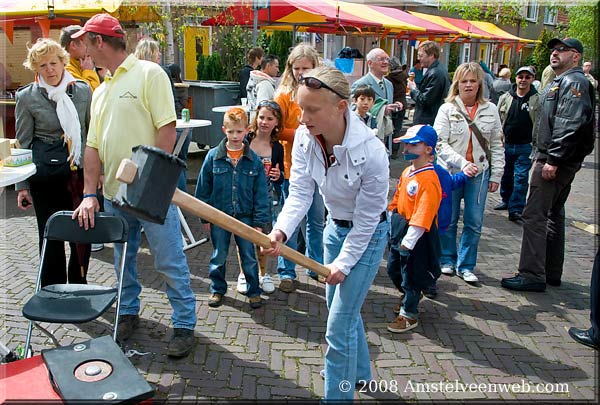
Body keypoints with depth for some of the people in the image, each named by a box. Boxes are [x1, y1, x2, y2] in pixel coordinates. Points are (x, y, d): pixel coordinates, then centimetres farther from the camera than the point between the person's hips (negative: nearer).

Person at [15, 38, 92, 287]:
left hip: (80, 173, 2)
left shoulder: (83, 90, 5)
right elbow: (23, 143, 2)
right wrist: (22, 186, 0)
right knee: (51, 238, 5)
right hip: (45, 178, -2)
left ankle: (79, 287, 29)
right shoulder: (27, 97, -1)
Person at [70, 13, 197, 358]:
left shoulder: (149, 73, -7)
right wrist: (90, 193, 6)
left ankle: (185, 325, 13)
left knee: (170, 262, 0)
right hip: (114, 193, 8)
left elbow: (167, 129, -15)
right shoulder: (101, 92, 15)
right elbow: (93, 145, 14)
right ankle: (129, 313, 36)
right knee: (123, 260, 18)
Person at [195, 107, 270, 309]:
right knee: (218, 257, 14)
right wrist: (205, 217, 2)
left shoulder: (254, 160, -5)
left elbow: (260, 193, -2)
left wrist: (259, 222, -4)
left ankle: (253, 291, 26)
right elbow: (203, 188, 1)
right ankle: (217, 290, 31)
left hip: (245, 216, 0)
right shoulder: (213, 156, -5)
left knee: (249, 256, 9)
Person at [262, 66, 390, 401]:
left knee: (339, 326, -5)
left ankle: (338, 395, 18)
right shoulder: (304, 137, -17)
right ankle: (361, 374, 49)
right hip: (335, 226, 7)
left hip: (368, 234, -7)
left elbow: (366, 219, -24)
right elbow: (300, 191, -17)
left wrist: (343, 263, -15)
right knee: (342, 307, 24)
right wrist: (280, 231, -35)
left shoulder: (371, 152, -33)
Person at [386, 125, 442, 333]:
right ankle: (410, 296, 47)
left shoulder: (429, 179, -22)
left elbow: (423, 214, -26)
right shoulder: (407, 172, 6)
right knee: (393, 269, 21)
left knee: (410, 273, 5)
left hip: (416, 234, -9)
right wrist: (391, 220, 16)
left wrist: (408, 240, -26)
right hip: (399, 228, 9)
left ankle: (409, 314, 22)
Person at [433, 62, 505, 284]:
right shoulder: (447, 109, -4)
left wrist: (496, 175, 3)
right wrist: (462, 163, -22)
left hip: (480, 173, 2)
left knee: (474, 223, 4)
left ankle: (466, 265, 19)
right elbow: (441, 144, -11)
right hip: (450, 172, -2)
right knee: (448, 220, 9)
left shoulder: (490, 110, 4)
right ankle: (447, 259, 28)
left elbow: (497, 145, 8)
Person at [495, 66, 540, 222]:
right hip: (506, 144, 3)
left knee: (521, 177, -4)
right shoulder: (505, 98, 4)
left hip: (526, 146, -3)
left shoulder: (537, 100, -4)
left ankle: (516, 209, -1)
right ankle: (506, 200, 35)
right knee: (506, 175, 16)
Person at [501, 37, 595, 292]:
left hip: (556, 161, -11)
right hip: (556, 161, 11)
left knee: (534, 215, -10)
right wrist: (540, 155, 19)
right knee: (553, 214, 15)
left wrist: (552, 160, -26)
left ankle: (532, 275, -5)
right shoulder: (560, 82, 20)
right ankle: (551, 272, 25)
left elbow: (570, 125, -24)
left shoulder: (573, 82, -13)